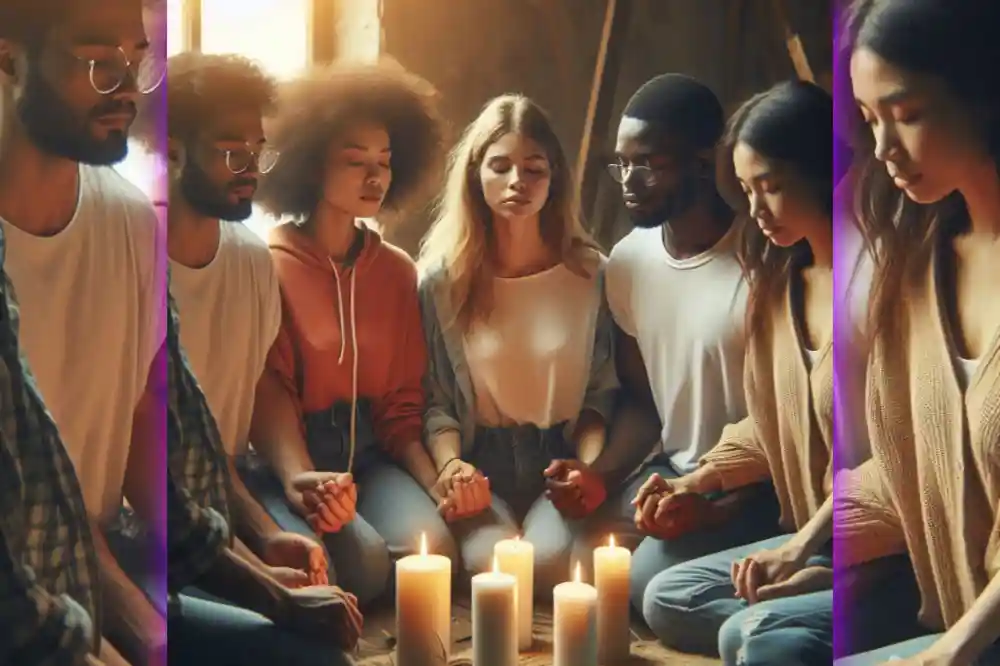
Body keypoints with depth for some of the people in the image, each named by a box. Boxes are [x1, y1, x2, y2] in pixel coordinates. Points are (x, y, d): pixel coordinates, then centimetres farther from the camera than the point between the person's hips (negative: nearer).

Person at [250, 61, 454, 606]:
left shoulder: (398, 271, 11)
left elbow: (402, 401, 9)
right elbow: (267, 388, -14)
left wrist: (435, 481, -11)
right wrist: (298, 479, -34)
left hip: (367, 453, 4)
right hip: (284, 458, -4)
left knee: (431, 551, -25)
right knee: (361, 562, -30)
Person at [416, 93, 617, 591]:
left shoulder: (589, 273, 5)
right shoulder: (442, 279, 2)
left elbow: (601, 392, 7)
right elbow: (434, 400, 1)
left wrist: (592, 464, -12)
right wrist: (450, 463, -19)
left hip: (560, 459, 1)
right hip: (481, 462, 0)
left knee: (550, 559, -31)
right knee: (495, 564, -31)